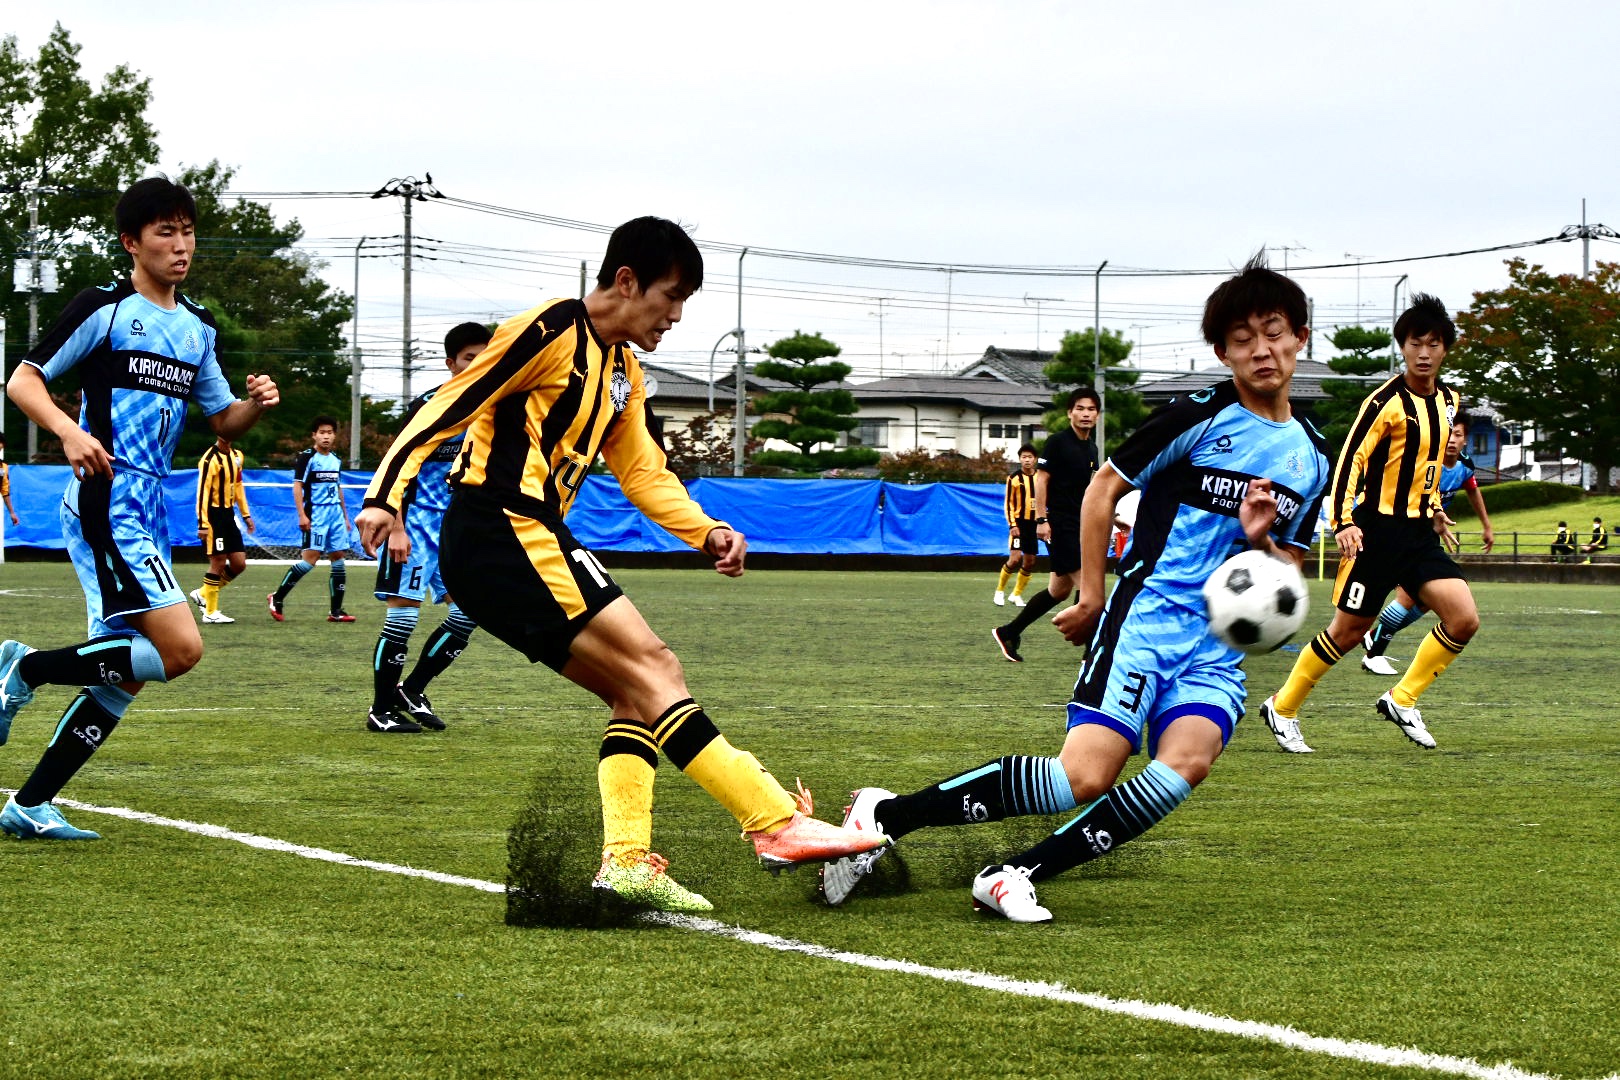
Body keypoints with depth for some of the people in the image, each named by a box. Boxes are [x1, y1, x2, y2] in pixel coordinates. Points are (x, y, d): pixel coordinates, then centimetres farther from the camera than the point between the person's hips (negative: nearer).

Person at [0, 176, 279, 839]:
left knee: (124, 675, 6)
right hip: (105, 504, -8)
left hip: (149, 512, 8)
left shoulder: (197, 329, 16)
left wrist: (256, 405, 0)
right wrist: (69, 431, -24)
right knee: (180, 648, -19)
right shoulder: (102, 308, -5)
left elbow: (224, 424, 23)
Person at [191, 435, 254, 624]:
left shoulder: (236, 456, 12)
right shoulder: (210, 459, -14)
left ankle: (203, 594, 20)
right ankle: (211, 612, 4)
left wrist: (246, 514, 21)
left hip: (229, 514, 8)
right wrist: (202, 524, -21)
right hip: (214, 515, -8)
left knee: (239, 563, 5)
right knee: (218, 563, -6)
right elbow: (202, 492, -17)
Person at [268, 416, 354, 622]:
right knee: (311, 557, -13)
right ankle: (277, 598, -3)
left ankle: (336, 611, 6)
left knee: (338, 557, 3)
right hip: (316, 514, -7)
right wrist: (302, 515, -17)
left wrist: (345, 516, 23)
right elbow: (297, 486, -9)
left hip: (336, 514, 7)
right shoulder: (307, 457, -5)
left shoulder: (336, 460, 16)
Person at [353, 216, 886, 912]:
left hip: (533, 544, 10)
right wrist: (386, 496, -19)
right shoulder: (552, 331, -9)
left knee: (636, 694, 6)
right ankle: (779, 823, -20)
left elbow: (641, 471, 21)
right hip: (500, 535, -10)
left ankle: (627, 860, -1)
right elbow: (450, 408, -12)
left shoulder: (623, 371, 19)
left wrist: (707, 533, 5)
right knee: (652, 667, -15)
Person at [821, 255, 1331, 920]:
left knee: (1186, 762, -26)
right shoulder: (1199, 417, -2)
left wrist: (1261, 540, -4)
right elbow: (1105, 486, 4)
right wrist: (1091, 596, 1)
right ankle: (886, 815, -7)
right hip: (1146, 614, -5)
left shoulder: (1311, 459, 13)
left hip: (1221, 644, 5)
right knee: (1085, 777, -19)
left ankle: (1015, 878, -17)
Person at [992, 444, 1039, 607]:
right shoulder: (1014, 478, -3)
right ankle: (1000, 591, 1)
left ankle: (1017, 594, 19)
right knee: (1015, 558, -17)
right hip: (1019, 522, -5)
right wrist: (1012, 525, -13)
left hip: (1034, 523, 5)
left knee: (1029, 562, 5)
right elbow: (1008, 504, -3)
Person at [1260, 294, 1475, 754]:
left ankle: (1402, 701, 6)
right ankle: (1282, 708, 17)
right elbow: (1350, 460, -16)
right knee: (1348, 631, -1)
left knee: (1464, 620, -9)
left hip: (1420, 532, 7)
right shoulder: (1386, 401, -13)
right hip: (1378, 530, -7)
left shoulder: (1448, 400, 9)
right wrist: (1343, 522, -24)